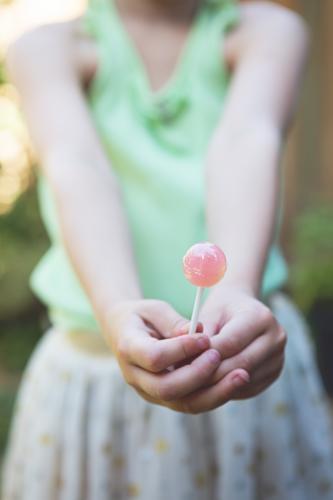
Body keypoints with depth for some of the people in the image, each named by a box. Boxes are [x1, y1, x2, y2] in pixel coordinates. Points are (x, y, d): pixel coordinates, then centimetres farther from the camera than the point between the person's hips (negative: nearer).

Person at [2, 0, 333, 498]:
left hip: (242, 344, 1)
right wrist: (116, 309, -41)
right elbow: (77, 167, -22)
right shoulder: (46, 47, -3)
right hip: (94, 360, 0)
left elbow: (245, 142, -21)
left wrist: (236, 288, -40)